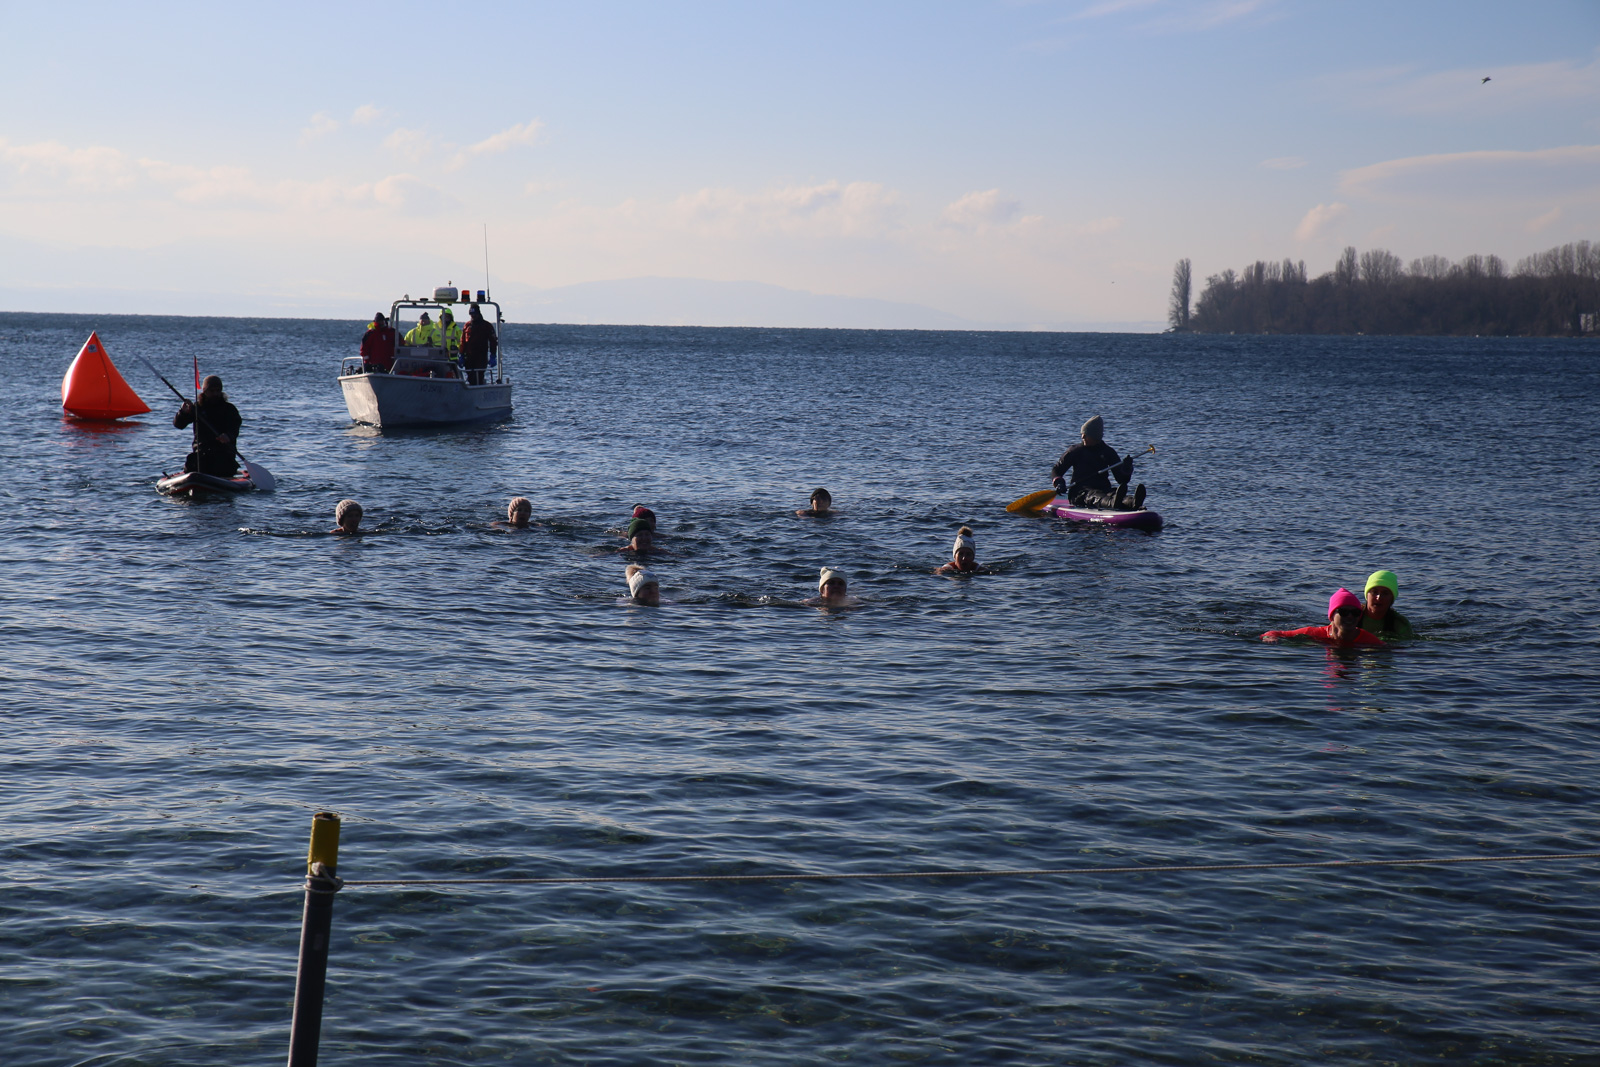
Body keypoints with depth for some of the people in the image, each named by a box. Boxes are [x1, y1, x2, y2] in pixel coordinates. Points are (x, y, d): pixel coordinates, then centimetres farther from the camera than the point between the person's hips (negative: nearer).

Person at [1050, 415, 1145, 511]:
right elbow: (1056, 470, 12)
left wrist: (1126, 470, -13)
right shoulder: (1075, 451, 9)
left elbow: (1121, 480, 9)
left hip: (1103, 490, 2)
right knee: (1093, 496, -38)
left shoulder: (1108, 452, 13)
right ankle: (1113, 503, -74)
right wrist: (1059, 482, -9)